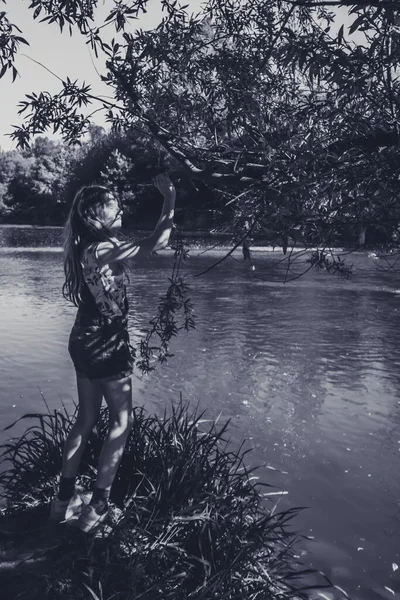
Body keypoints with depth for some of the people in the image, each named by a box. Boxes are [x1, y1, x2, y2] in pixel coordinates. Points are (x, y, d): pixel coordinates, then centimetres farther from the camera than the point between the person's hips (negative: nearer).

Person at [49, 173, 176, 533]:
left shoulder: (90, 247, 7)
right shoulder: (103, 250, -21)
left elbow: (147, 246, 15)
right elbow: (156, 243, -25)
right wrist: (170, 201, -17)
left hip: (87, 342, 9)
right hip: (106, 345, -9)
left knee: (87, 419, 18)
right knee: (122, 423, 5)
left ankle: (65, 499, 28)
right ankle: (98, 506, 11)